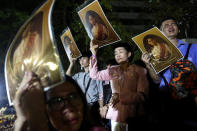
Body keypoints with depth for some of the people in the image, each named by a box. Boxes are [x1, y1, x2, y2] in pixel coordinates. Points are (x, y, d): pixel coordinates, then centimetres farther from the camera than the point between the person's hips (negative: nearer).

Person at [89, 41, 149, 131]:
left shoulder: (139, 70, -4)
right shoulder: (113, 71, 9)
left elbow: (142, 95, -9)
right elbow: (94, 75, 5)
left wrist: (120, 96, -18)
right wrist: (94, 55, -3)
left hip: (133, 116, -3)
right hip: (116, 114, 3)